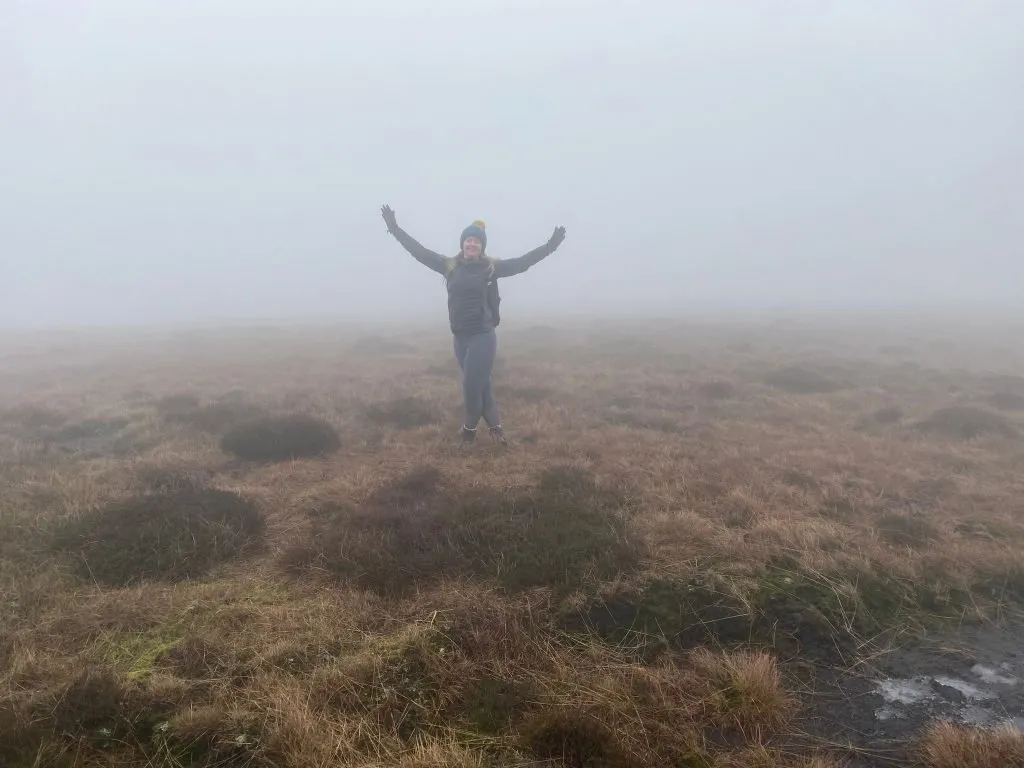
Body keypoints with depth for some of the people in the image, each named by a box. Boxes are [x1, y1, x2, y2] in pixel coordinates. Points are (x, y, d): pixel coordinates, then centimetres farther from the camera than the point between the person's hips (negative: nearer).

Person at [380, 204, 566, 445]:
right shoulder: (449, 265, 5)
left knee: (472, 385, -2)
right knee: (481, 383, 13)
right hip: (459, 337, 4)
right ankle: (495, 426, 27)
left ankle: (470, 427, 23)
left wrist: (550, 245, -14)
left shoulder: (491, 267, -3)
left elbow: (523, 262, -6)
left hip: (483, 336, -4)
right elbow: (420, 251, 10)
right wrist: (395, 229, 10)